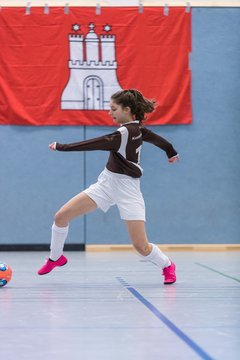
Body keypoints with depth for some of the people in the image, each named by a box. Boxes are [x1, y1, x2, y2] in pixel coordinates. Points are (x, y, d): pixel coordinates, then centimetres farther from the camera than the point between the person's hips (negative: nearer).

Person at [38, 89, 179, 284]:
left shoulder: (126, 132, -21)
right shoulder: (137, 128, 4)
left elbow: (98, 143, -25)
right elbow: (155, 138, 21)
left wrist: (61, 147, -21)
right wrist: (171, 152, 40)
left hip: (127, 190, -9)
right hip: (106, 183, 9)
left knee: (141, 247, -8)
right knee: (61, 217, -1)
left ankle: (167, 265, 22)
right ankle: (56, 258, 21)